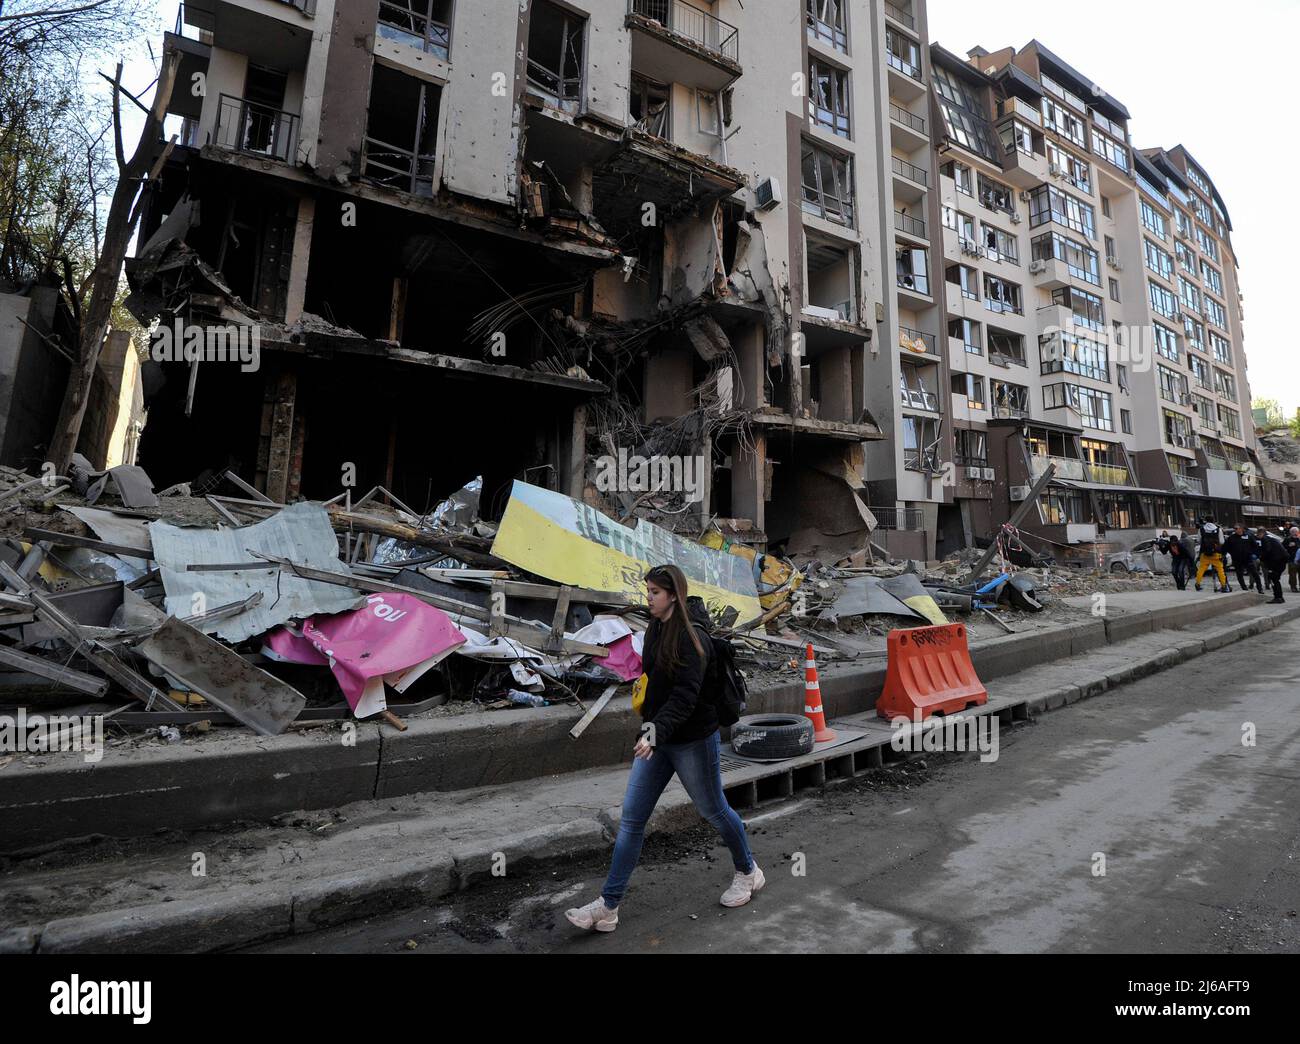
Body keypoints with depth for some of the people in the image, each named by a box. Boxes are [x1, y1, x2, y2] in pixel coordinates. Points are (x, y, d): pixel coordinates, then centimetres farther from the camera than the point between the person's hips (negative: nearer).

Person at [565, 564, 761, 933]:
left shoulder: (691, 636, -19)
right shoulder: (655, 629, 5)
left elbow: (686, 693, -28)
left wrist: (657, 730, -39)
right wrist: (649, 728, 11)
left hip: (693, 740, -7)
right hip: (656, 737, 7)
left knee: (713, 810, 13)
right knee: (631, 818, 4)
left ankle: (748, 872, 39)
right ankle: (608, 905, 12)